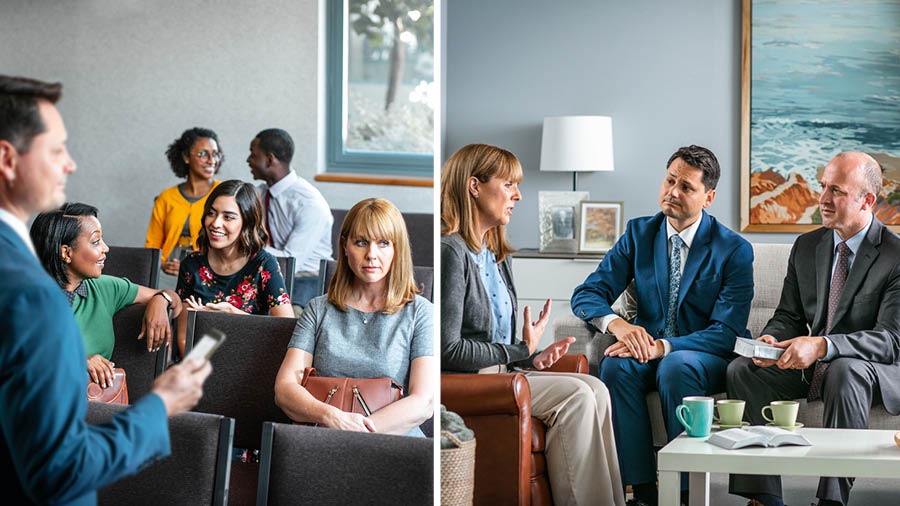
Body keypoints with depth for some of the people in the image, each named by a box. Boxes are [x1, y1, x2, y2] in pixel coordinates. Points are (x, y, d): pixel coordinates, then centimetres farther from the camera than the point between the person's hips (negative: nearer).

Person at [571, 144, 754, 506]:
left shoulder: (735, 250, -7)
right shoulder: (639, 233, 5)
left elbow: (727, 331, -14)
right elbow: (586, 294, 0)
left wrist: (664, 347, -29)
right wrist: (616, 323, -24)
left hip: (706, 358, -3)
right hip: (649, 348, 3)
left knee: (676, 366, -37)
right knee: (615, 365, -30)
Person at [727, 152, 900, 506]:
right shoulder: (807, 247, 8)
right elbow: (789, 316, 12)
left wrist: (822, 345, -35)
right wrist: (772, 339, -14)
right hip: (811, 368, 6)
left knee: (845, 371, -39)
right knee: (741, 370, -17)